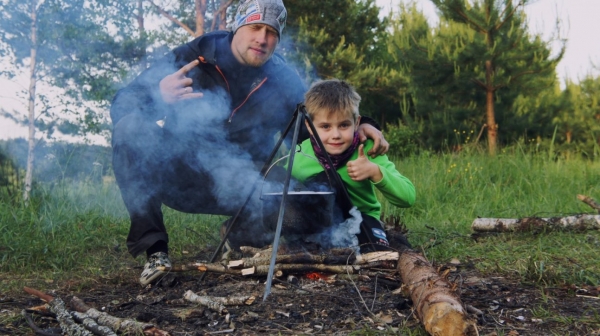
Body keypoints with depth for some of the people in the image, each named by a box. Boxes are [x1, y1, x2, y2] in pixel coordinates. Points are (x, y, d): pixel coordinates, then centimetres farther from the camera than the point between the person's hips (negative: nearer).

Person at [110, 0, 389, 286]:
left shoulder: (285, 81, -1)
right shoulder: (195, 56, -10)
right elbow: (121, 106, -13)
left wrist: (357, 127, -9)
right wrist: (156, 96, -37)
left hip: (236, 187, 2)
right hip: (177, 175, -1)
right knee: (130, 129, -29)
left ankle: (239, 232, 10)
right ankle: (154, 249, -23)